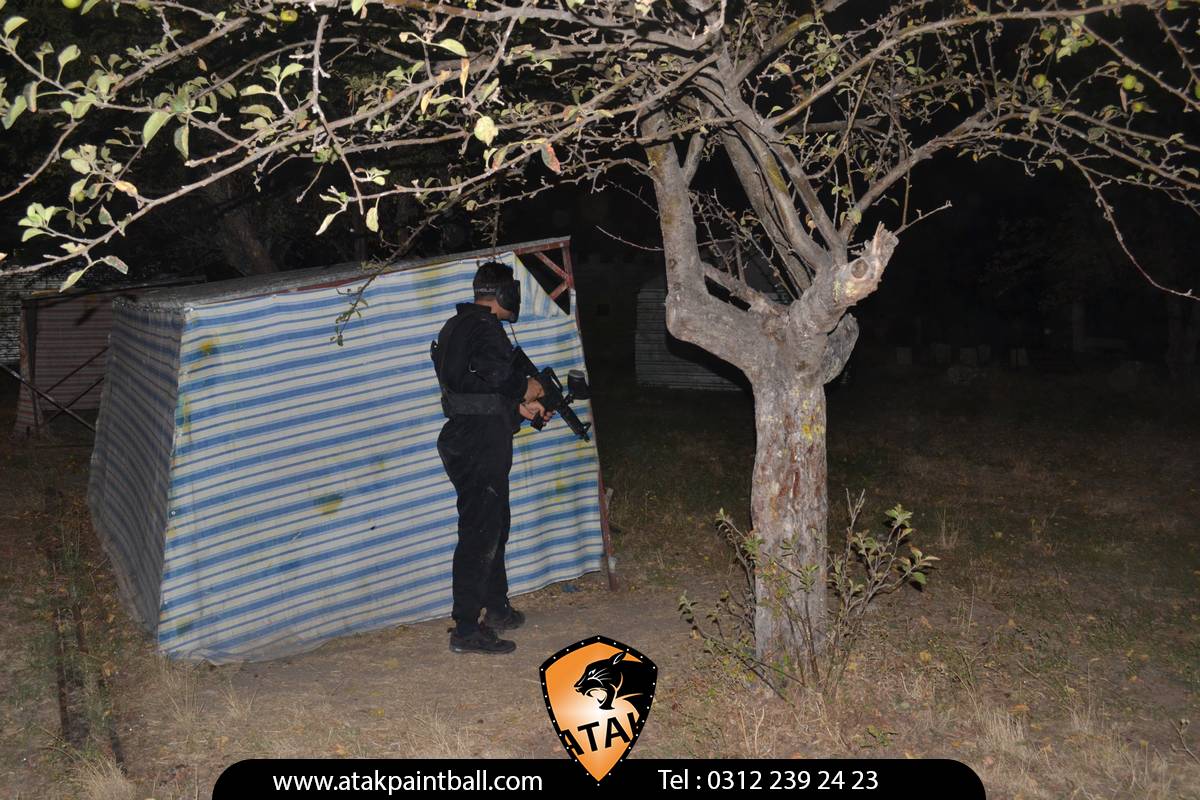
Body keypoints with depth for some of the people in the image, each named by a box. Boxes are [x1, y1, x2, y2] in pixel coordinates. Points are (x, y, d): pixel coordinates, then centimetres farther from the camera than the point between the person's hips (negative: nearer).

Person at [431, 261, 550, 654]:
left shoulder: (456, 326, 17)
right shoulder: (485, 327, -16)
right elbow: (497, 377, -26)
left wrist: (519, 405, 16)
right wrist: (527, 389, -6)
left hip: (465, 441, 11)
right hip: (481, 447, -11)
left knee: (494, 528, 22)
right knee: (480, 536, -6)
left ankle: (497, 609, 35)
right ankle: (466, 630, -1)